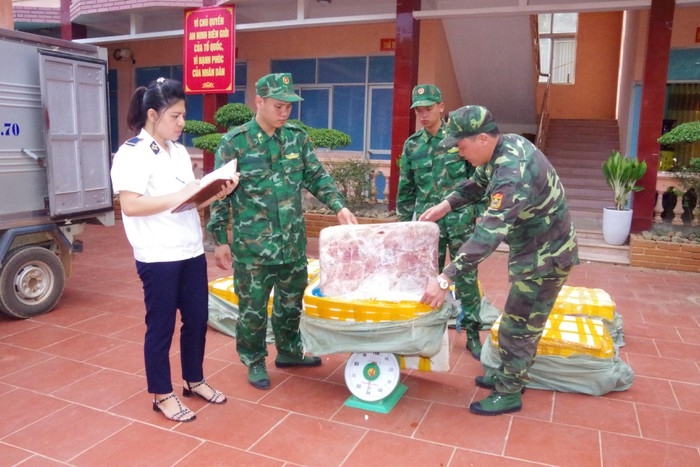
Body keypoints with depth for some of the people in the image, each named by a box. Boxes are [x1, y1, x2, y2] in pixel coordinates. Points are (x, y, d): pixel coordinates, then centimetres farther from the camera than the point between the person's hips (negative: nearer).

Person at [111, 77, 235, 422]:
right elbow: (130, 205, -21)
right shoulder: (131, 154, -12)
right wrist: (179, 196, -23)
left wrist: (216, 193, -3)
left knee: (197, 318, 15)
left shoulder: (179, 151, 12)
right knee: (161, 326, 6)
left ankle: (194, 380, 35)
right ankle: (162, 395, 23)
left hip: (191, 251, 8)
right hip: (157, 257, -7)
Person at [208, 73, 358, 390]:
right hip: (252, 245, -4)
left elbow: (317, 177, 10)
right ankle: (255, 362, 28)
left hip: (293, 241, 5)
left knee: (291, 302, 18)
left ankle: (289, 352, 38)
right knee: (253, 307, 8)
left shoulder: (297, 137, 3)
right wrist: (220, 239, -6)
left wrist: (338, 206, -5)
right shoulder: (234, 142, -9)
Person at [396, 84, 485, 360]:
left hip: (461, 220, -2)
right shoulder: (412, 146, 6)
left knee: (466, 278, 3)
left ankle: (473, 334, 17)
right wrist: (404, 221, 11)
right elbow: (406, 189, 12)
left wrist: (481, 212, -4)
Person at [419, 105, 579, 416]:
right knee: (522, 322, 21)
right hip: (535, 249, 10)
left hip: (544, 257, -9)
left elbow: (487, 236, -38)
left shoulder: (513, 174, -33)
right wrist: (446, 205, 4)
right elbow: (478, 183, 15)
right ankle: (508, 375, 38)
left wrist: (445, 280, -39)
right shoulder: (508, 144, -4)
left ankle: (509, 394, 19)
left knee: (518, 327, 2)